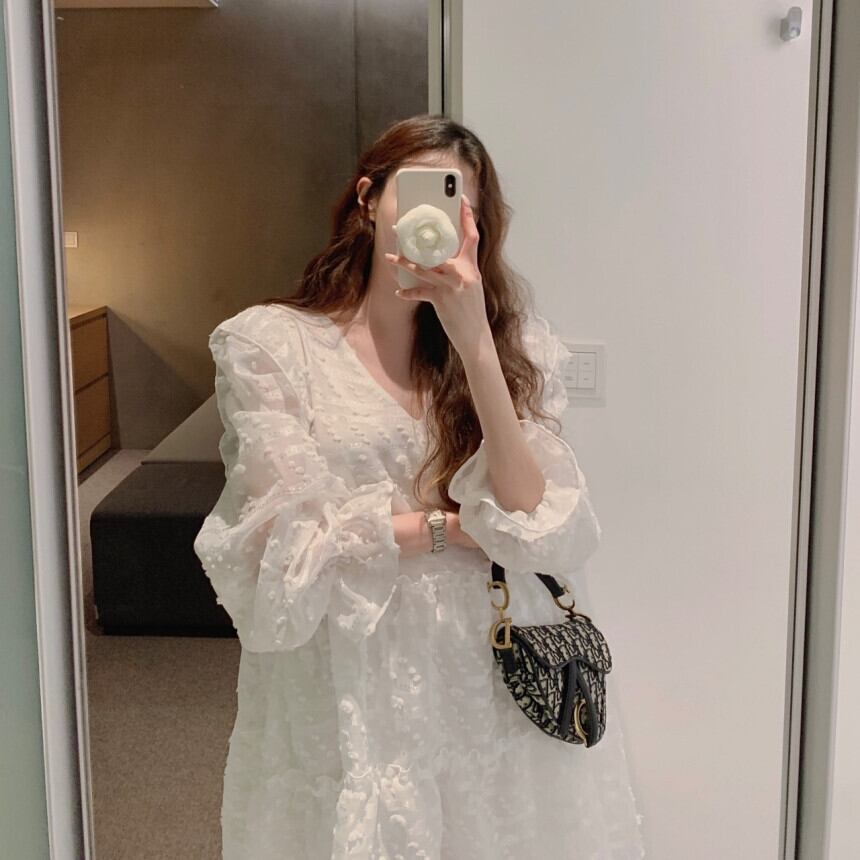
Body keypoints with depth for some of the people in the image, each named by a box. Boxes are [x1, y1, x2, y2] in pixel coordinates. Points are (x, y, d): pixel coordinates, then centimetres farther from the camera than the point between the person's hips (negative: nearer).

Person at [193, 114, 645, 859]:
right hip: (346, 702, -2)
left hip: (488, 685, 3)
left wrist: (475, 345, -19)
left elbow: (545, 535, -11)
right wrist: (453, 528, -10)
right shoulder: (271, 344, -6)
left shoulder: (503, 341, 3)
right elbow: (287, 548, -13)